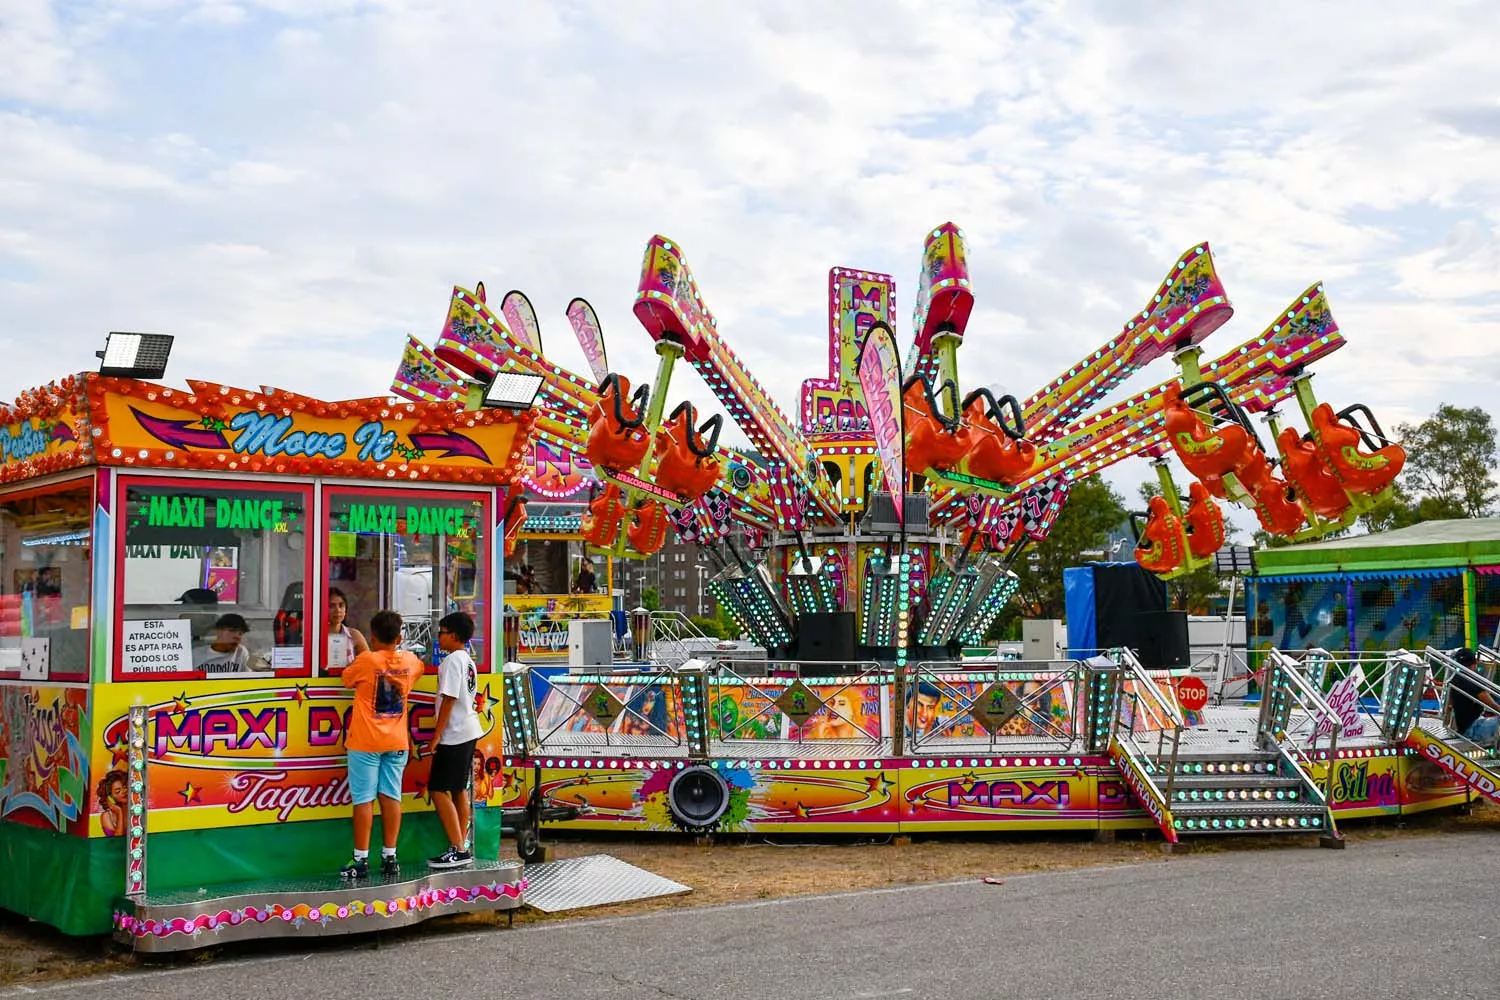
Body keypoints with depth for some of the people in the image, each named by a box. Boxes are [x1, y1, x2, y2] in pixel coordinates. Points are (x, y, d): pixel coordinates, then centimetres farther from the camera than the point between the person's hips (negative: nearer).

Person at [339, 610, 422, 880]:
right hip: (396, 742, 4)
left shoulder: (366, 660, -12)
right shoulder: (410, 661, 3)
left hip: (366, 743, -4)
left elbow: (346, 679, 7)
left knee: (364, 799, -1)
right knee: (391, 796, 6)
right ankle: (389, 857, 9)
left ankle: (361, 860, 2)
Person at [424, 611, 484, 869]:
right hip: (468, 731, 10)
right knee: (459, 789, 13)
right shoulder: (468, 660, 13)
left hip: (454, 734, -10)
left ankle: (458, 849, -8)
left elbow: (449, 700, -19)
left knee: (438, 790, -7)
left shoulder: (452, 660, -15)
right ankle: (462, 847, 16)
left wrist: (436, 734, -16)